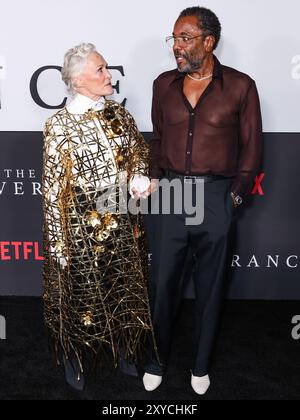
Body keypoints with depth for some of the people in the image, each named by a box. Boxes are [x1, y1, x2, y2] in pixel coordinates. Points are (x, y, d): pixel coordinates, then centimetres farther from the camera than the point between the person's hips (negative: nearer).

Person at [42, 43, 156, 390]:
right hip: (82, 224, -5)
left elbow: (138, 153, 15)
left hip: (121, 222, 5)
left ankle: (122, 349, 44)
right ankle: (73, 358, 39)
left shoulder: (119, 115, 1)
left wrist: (138, 179, -7)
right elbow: (54, 189, -12)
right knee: (79, 293, 12)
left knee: (122, 288, 19)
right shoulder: (60, 125, -14)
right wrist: (58, 242, -11)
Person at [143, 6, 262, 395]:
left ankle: (201, 365, 31)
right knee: (162, 283, 8)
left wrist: (236, 195, -2)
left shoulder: (240, 86, -2)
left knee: (209, 286, 11)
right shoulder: (164, 84, 7)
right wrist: (153, 177, 6)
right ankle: (157, 359, 30)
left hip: (216, 198, -2)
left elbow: (251, 147, 2)